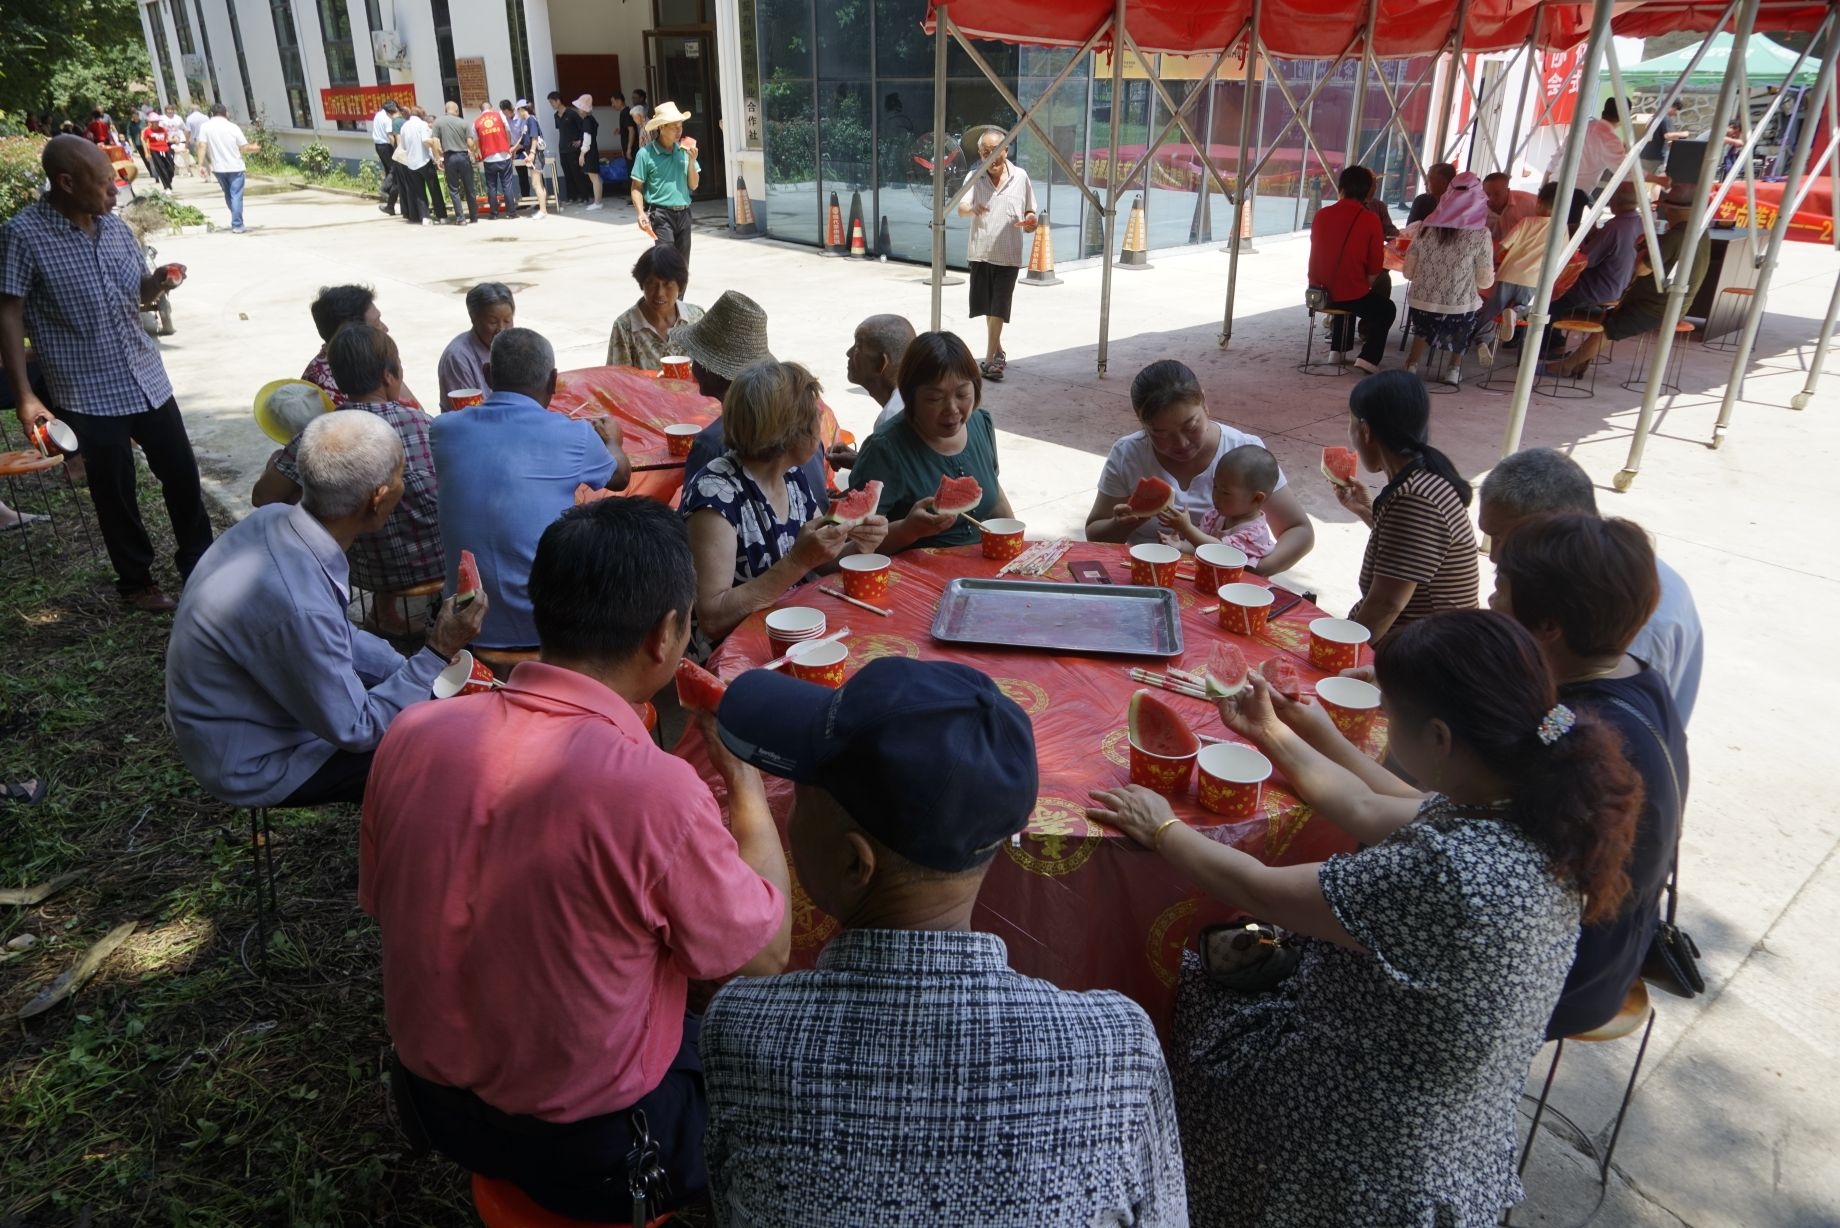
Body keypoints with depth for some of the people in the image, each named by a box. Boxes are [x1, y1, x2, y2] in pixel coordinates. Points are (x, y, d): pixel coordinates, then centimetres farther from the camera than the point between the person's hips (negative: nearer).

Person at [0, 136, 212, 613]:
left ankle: (199, 562, 31)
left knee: (183, 474, 12)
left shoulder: (114, 225, 4)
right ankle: (137, 582, 25)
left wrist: (159, 281, -7)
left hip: (148, 379, 5)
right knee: (115, 493, 7)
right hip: (88, 394, -5)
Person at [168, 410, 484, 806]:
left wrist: (413, 667, -1)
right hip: (251, 764, -8)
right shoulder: (297, 604, -39)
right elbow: (354, 730, -24)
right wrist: (438, 655, -22)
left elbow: (334, 634, 5)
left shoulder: (276, 519, -12)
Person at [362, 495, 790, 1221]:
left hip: (435, 1101, 6)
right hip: (592, 1149, -5)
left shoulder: (411, 734, -16)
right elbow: (765, 956, -17)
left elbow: (382, 906, 3)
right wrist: (745, 778, -8)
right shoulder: (651, 789, -34)